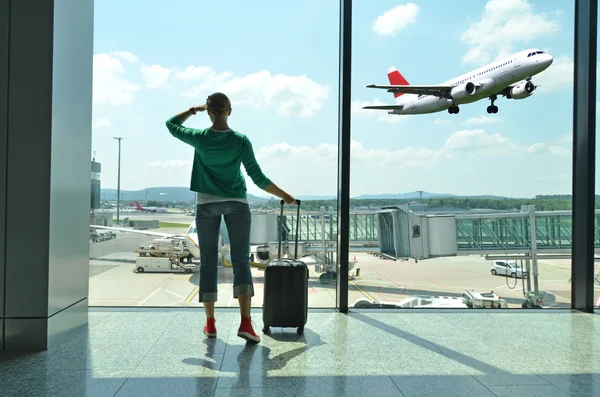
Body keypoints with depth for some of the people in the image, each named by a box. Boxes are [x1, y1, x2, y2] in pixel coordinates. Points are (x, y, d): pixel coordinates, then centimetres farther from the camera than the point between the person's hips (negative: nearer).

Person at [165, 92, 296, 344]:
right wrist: (284, 196, 2)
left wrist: (193, 110, 22)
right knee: (241, 261, -4)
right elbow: (258, 178, -7)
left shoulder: (200, 138, -6)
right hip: (237, 203, -1)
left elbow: (171, 124, 14)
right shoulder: (241, 141, -8)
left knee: (208, 263, 7)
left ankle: (210, 324, 11)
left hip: (206, 204, 1)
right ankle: (245, 322, -16)